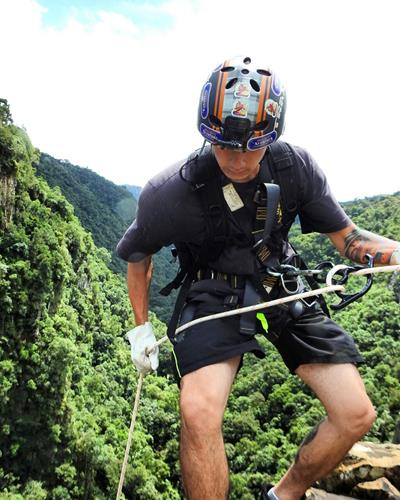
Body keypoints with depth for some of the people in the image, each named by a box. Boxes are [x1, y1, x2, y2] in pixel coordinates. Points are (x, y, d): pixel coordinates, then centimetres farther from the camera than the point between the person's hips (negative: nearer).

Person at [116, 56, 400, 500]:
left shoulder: (295, 167, -12)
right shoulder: (171, 192, -19)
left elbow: (346, 237, -3)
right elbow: (138, 254, 0)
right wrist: (141, 327, 1)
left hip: (283, 288, 4)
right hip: (213, 293, -3)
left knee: (356, 416, -3)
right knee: (199, 412, -30)